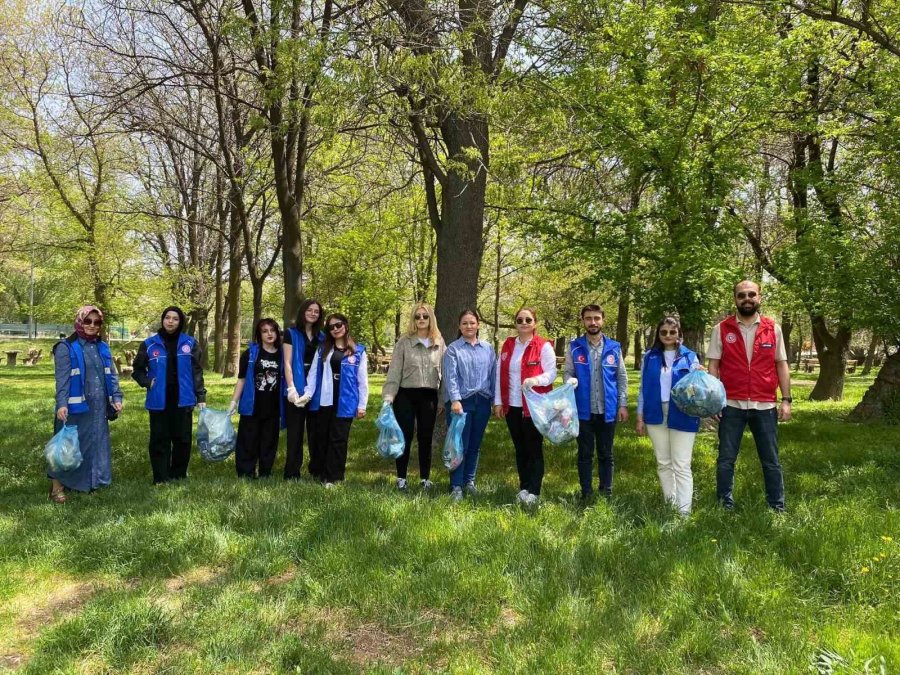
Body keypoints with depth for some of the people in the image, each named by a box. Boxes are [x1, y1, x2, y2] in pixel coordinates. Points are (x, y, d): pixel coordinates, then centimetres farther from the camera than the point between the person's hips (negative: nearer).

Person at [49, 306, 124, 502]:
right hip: (76, 407, -5)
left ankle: (92, 481, 23)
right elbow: (62, 379, -12)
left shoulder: (103, 347, 12)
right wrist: (62, 404, -22)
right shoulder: (66, 347, -5)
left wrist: (117, 398, 2)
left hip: (99, 407, 6)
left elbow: (112, 375, 13)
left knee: (97, 445, 11)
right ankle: (58, 485, 7)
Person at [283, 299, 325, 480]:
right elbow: (287, 363, -6)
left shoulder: (322, 337, 12)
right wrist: (291, 388, -16)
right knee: (295, 432, 0)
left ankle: (317, 469, 20)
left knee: (316, 431, 10)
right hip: (297, 388, -4)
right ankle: (292, 473, 6)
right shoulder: (291, 334, 1)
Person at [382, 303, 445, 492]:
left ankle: (425, 478, 20)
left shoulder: (439, 343, 5)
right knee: (405, 436, 3)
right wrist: (388, 396, -12)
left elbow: (444, 371, 7)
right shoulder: (404, 342, -3)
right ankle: (401, 477, 16)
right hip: (406, 395, -2)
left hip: (429, 396, 2)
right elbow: (394, 371, -5)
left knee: (426, 437, 9)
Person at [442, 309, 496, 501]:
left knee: (475, 445, 12)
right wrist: (455, 400, -20)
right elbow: (451, 377, -9)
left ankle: (469, 480, 27)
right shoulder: (453, 349, -1)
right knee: (460, 445, -2)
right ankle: (456, 486, 6)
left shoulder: (488, 348, 10)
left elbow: (493, 375, 10)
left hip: (482, 401, 4)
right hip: (461, 401, -3)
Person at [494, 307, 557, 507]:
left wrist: (535, 380, -29)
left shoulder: (544, 346, -5)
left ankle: (534, 492, 7)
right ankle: (523, 488, 22)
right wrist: (498, 401, 5)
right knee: (520, 449, 12)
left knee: (534, 449, 1)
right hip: (512, 406, 5)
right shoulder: (507, 345, 10)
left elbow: (551, 373, -9)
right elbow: (500, 374, 10)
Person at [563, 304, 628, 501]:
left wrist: (623, 404, 1)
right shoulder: (574, 347, 0)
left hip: (607, 410, 1)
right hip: (583, 410, -1)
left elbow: (622, 378, 6)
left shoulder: (614, 347, 3)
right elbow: (567, 372, 1)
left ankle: (606, 492, 24)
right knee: (585, 454, 9)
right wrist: (571, 381, -21)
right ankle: (586, 492, 21)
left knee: (605, 454, 12)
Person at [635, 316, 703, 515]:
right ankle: (669, 504, 23)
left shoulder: (689, 357, 2)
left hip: (682, 417, -3)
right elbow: (643, 388, 9)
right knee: (663, 463, 11)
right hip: (656, 416, 3)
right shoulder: (649, 356, 7)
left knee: (681, 465, -4)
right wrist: (640, 418, 7)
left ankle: (684, 511, 0)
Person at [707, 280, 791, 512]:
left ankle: (777, 507, 22)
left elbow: (781, 365, 7)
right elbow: (713, 366, 1)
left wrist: (786, 399, 0)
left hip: (765, 406, 1)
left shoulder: (773, 329, 5)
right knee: (726, 459, 6)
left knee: (771, 460, 10)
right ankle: (725, 505, 18)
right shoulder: (722, 329, 1)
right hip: (731, 405, -1)